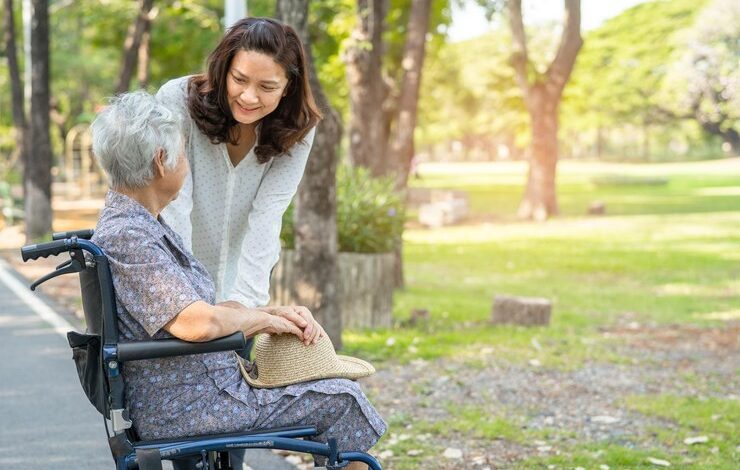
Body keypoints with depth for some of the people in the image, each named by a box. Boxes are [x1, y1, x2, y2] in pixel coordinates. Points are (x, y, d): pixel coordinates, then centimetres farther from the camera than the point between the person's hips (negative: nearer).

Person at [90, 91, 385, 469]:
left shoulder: (143, 224, 10)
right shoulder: (125, 238, -23)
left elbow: (201, 307, 13)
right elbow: (199, 323, -34)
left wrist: (275, 315, 0)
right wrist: (260, 317, -14)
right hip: (184, 413, -11)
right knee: (340, 400, -3)